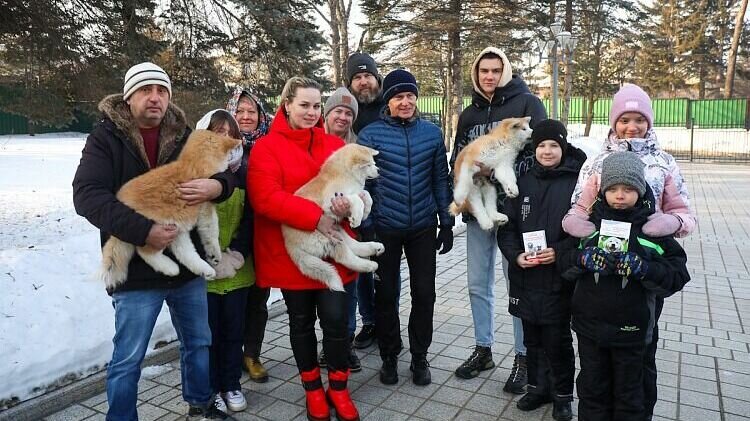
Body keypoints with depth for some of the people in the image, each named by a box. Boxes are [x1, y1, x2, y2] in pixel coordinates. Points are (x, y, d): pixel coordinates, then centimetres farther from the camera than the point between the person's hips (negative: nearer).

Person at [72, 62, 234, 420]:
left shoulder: (183, 135, 5)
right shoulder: (106, 137, -5)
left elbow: (224, 174, 7)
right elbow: (87, 195, -17)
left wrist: (215, 185, -18)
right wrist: (142, 230, -28)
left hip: (187, 263, 4)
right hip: (136, 268, -4)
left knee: (198, 343, 19)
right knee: (128, 360, 6)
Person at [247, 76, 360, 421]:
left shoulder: (335, 144, 8)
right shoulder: (266, 147, -5)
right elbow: (265, 198, -16)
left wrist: (348, 204, -15)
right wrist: (314, 216, -24)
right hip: (290, 251, -2)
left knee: (336, 319, 2)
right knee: (301, 321, 13)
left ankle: (338, 388, 25)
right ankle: (313, 388, 32)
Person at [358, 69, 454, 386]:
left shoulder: (432, 133, 3)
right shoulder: (370, 134, -5)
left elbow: (440, 179, 7)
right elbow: (362, 184, -5)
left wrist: (446, 223, 5)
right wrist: (365, 227, -8)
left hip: (424, 228, 2)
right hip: (385, 229, -2)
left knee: (424, 294, 8)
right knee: (386, 294, 10)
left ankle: (419, 357, 27)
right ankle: (389, 356, 29)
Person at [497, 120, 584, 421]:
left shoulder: (576, 182, -5)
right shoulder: (523, 182, 6)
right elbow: (507, 226, 6)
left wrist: (559, 251, -19)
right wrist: (516, 255, -10)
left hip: (559, 278, -3)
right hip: (525, 277, 4)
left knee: (558, 340, 8)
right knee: (532, 339, 16)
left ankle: (562, 395, 28)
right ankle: (537, 387, 35)